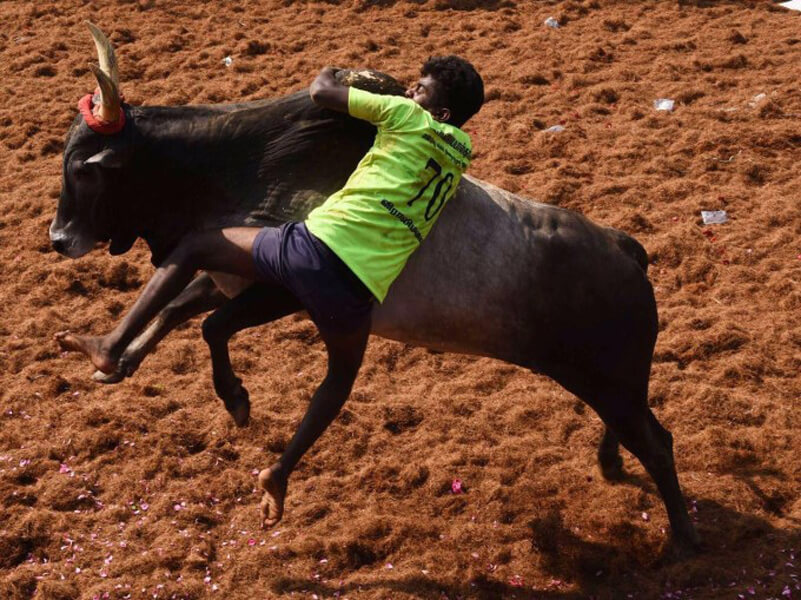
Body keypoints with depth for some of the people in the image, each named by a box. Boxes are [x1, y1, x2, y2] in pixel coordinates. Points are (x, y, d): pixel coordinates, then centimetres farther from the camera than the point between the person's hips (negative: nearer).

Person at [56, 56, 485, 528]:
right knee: (343, 374, 33)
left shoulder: (407, 117, 6)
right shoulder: (462, 150, 19)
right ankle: (283, 471, 23)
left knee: (194, 246, 17)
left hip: (315, 245, -4)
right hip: (357, 290, 4)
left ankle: (115, 344, 8)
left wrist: (329, 74, 32)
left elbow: (320, 93, 10)